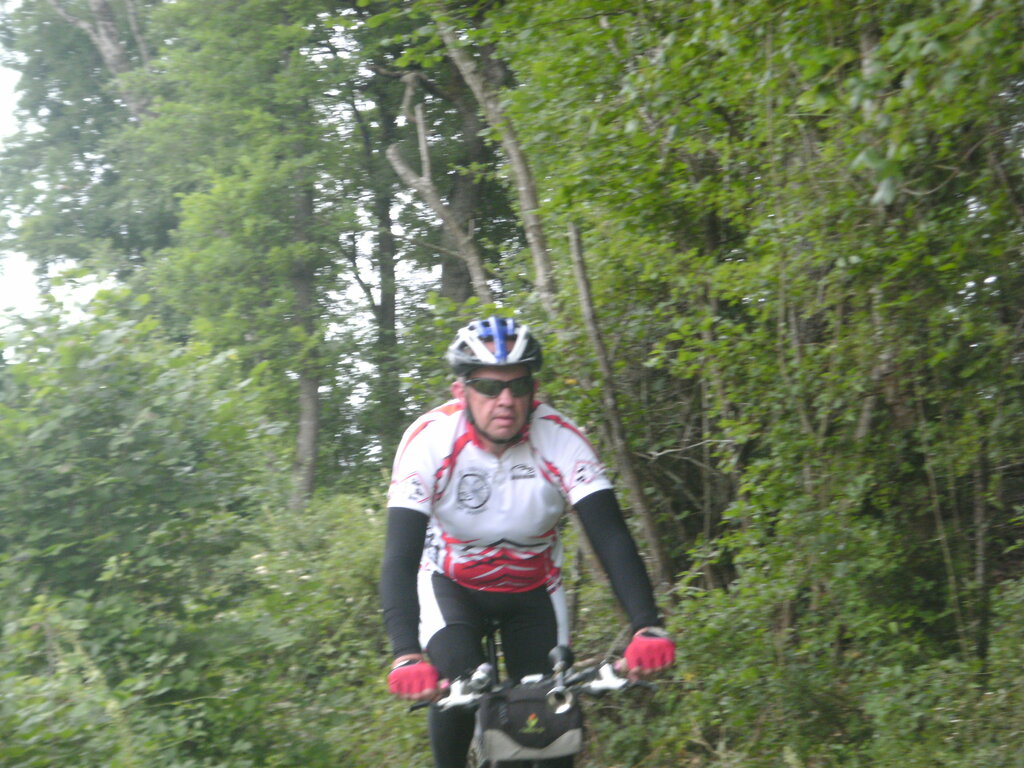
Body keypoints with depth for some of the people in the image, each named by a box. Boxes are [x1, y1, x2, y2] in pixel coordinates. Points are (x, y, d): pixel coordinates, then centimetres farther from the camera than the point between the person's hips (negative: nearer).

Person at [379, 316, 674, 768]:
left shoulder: (560, 439, -26)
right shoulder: (429, 441, -29)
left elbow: (612, 537, -32)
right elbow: (400, 557, -35)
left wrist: (648, 627, -49)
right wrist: (406, 656, -50)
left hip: (532, 588, 2)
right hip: (451, 584, -1)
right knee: (458, 682, -27)